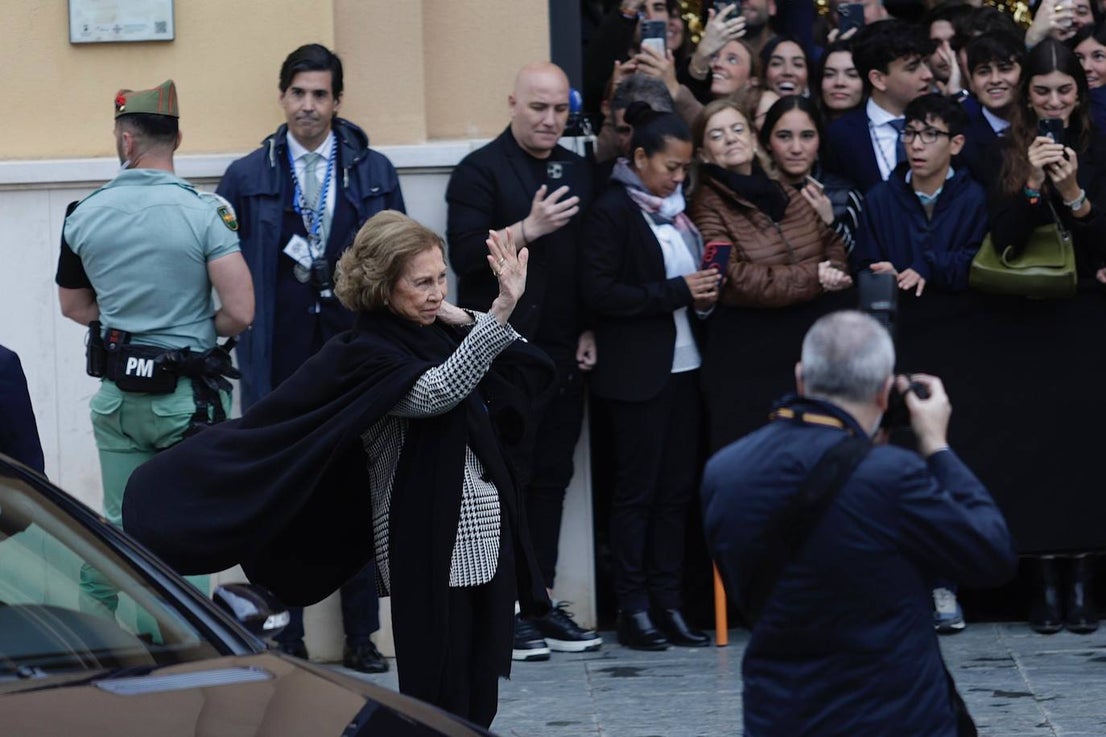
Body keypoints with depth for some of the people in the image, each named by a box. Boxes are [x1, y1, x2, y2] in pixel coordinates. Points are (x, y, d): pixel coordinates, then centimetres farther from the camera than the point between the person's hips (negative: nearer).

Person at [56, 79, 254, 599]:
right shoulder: (205, 212, -14)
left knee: (118, 529, 14)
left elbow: (74, 306, 14)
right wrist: (197, 331, 2)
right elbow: (239, 313, -18)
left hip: (117, 394, 4)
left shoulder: (84, 215, 0)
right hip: (187, 397, -4)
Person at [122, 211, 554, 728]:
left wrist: (463, 321, -1)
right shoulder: (364, 356, -11)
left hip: (486, 538, 7)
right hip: (434, 550, -7)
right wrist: (501, 312, -35)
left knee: (478, 703, 11)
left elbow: (526, 371, 12)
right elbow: (437, 392, -28)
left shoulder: (439, 336, 10)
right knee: (441, 702, -4)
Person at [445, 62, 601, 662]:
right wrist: (528, 229, -21)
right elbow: (465, 256, -13)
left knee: (551, 479, 7)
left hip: (563, 354, 6)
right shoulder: (480, 171, -3)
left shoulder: (579, 173, 15)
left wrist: (589, 331, 10)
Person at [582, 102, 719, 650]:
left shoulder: (674, 209, 13)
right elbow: (599, 292, -16)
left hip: (683, 365, 7)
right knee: (637, 490, -2)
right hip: (636, 373, -7)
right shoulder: (612, 210, -8)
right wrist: (676, 292, -18)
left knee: (676, 489, 6)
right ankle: (634, 610, 3)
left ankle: (668, 604, 10)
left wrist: (703, 295, 2)